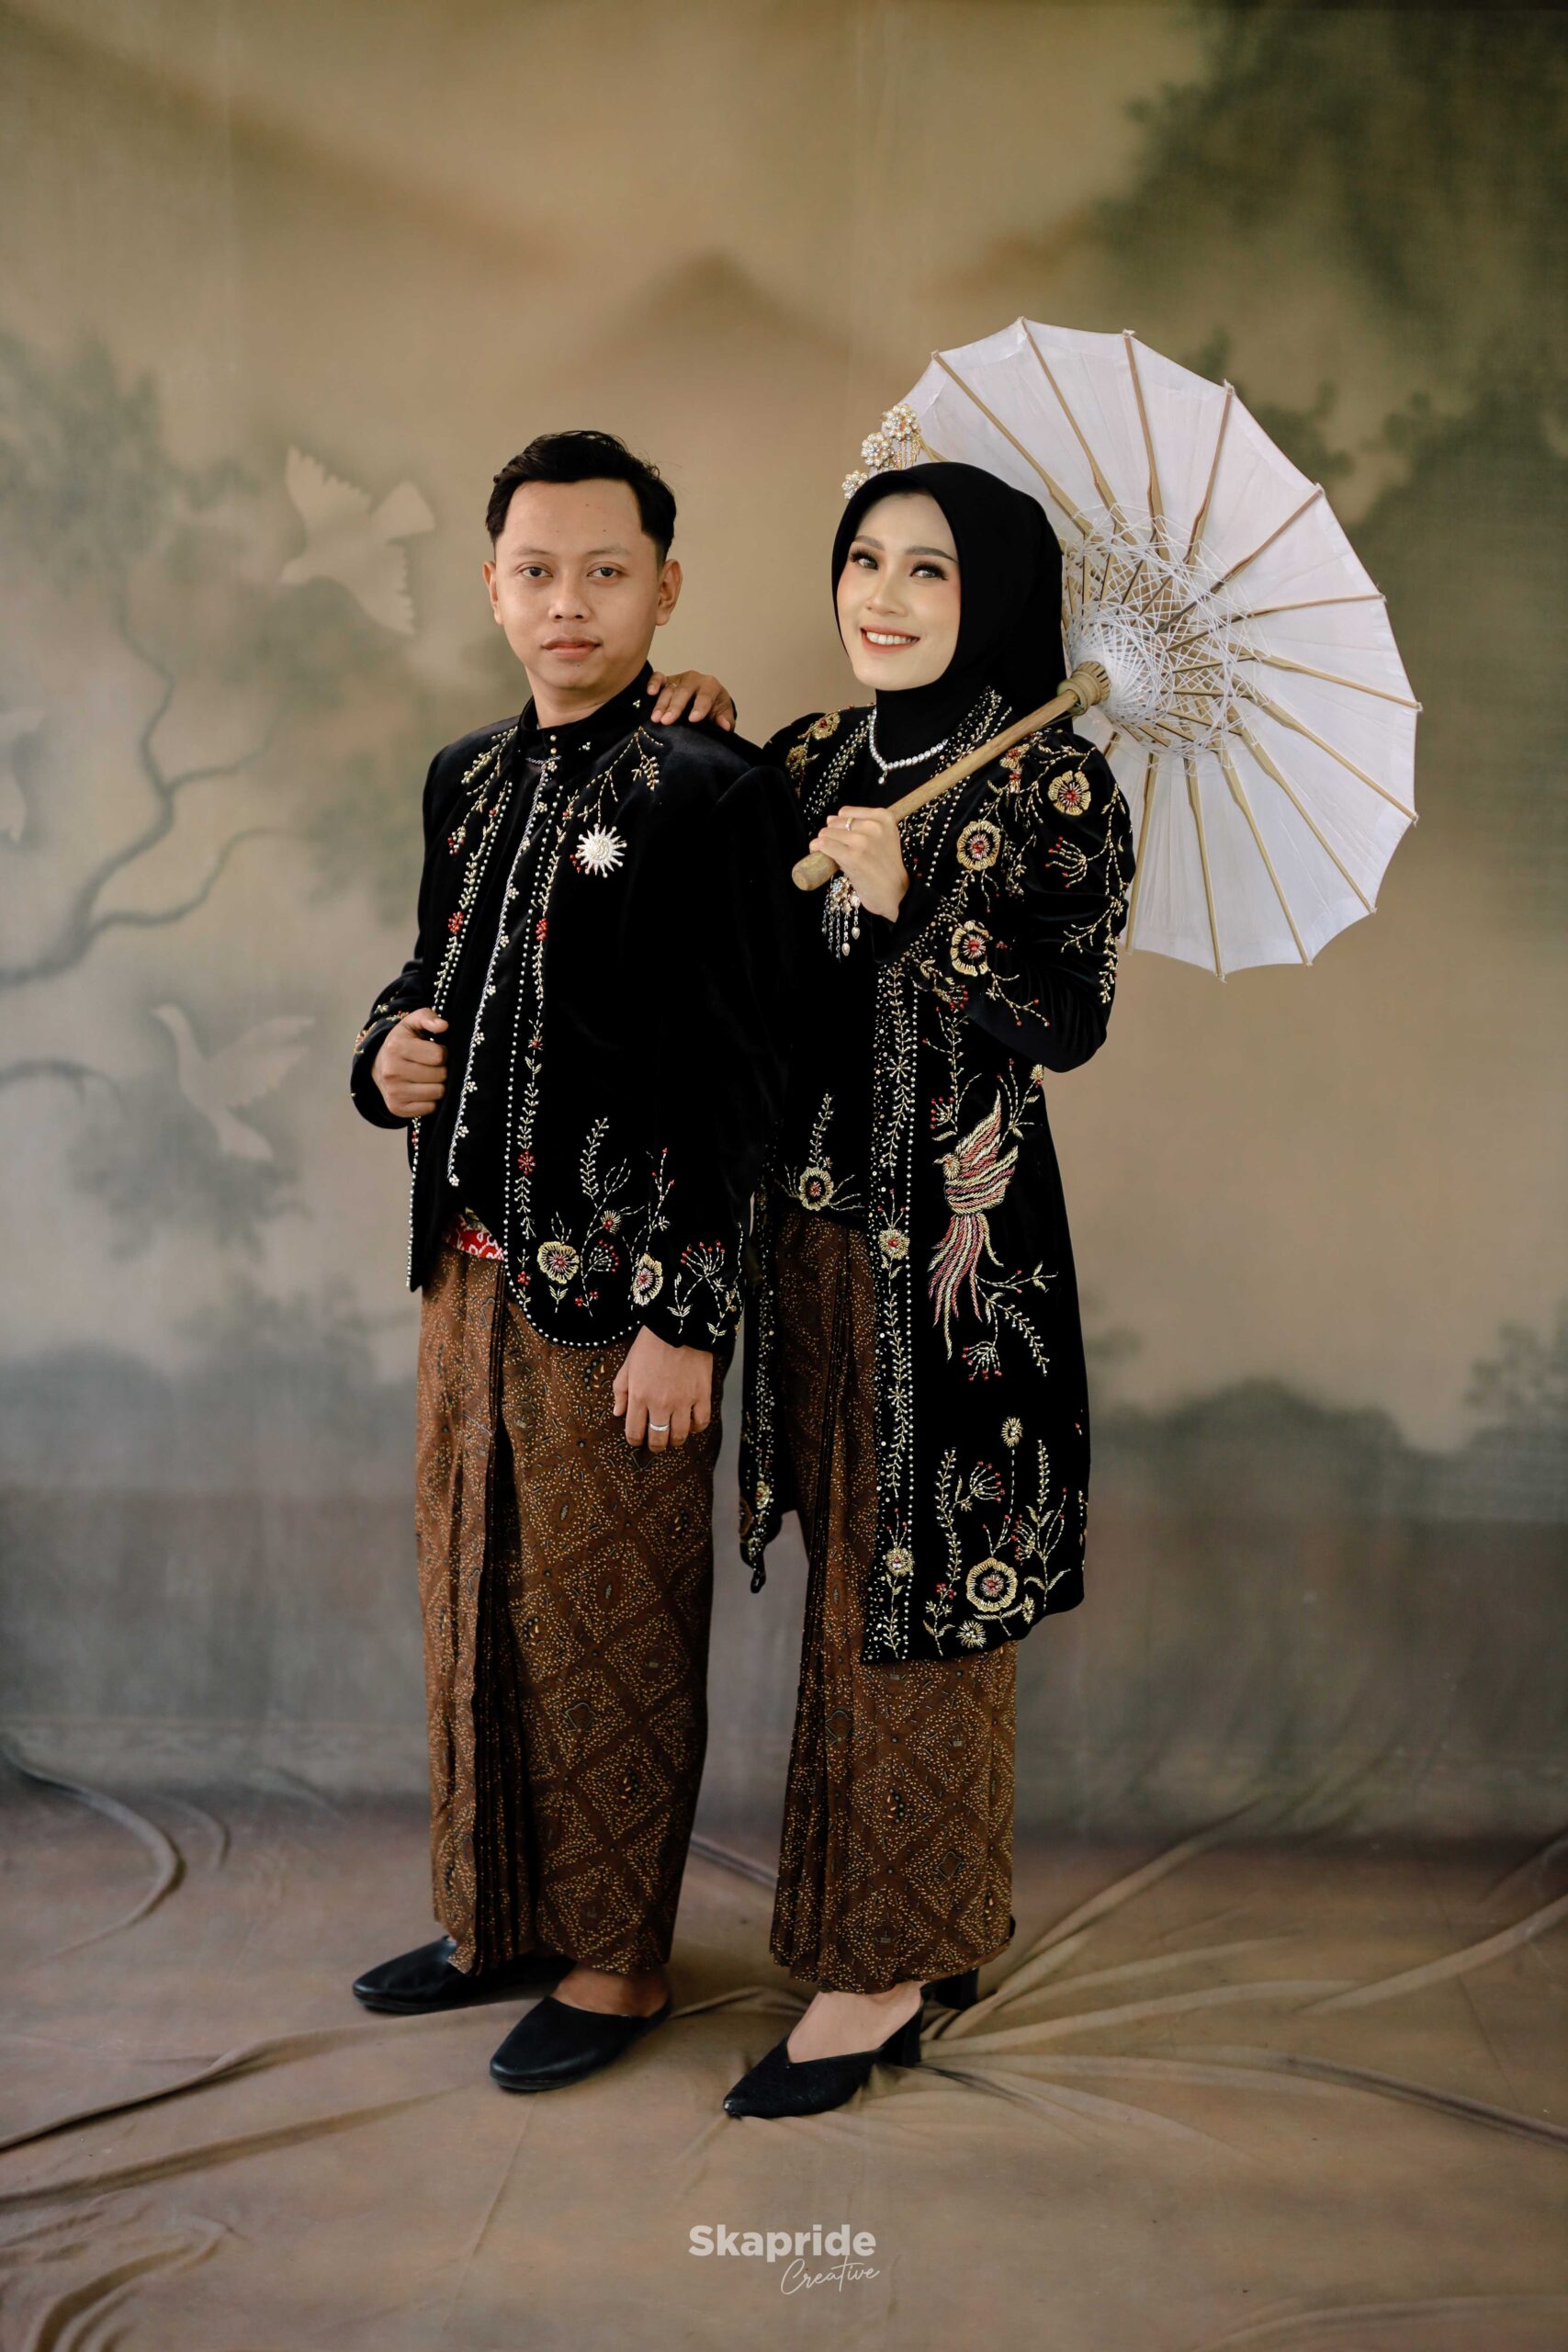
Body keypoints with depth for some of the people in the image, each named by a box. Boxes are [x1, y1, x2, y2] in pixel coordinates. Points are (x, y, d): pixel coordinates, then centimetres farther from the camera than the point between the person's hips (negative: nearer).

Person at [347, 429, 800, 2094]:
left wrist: (688, 1320, -17)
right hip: (469, 1270, 7)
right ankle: (500, 1923, 35)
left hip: (617, 1295, -7)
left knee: (607, 1623, 5)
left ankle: (616, 1960, 24)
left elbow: (739, 1076, -14)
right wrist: (390, 1054, -3)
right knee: (473, 1599, 17)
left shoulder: (713, 795, -11)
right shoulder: (467, 780, 11)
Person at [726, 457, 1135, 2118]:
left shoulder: (1051, 781, -7)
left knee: (912, 1588, 2)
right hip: (813, 1215, 6)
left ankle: (884, 1966, 16)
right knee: (852, 1576, 12)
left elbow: (1070, 1022, -11)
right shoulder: (810, 761, 10)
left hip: (954, 1231, -6)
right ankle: (929, 1923, 28)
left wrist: (913, 908, -22)